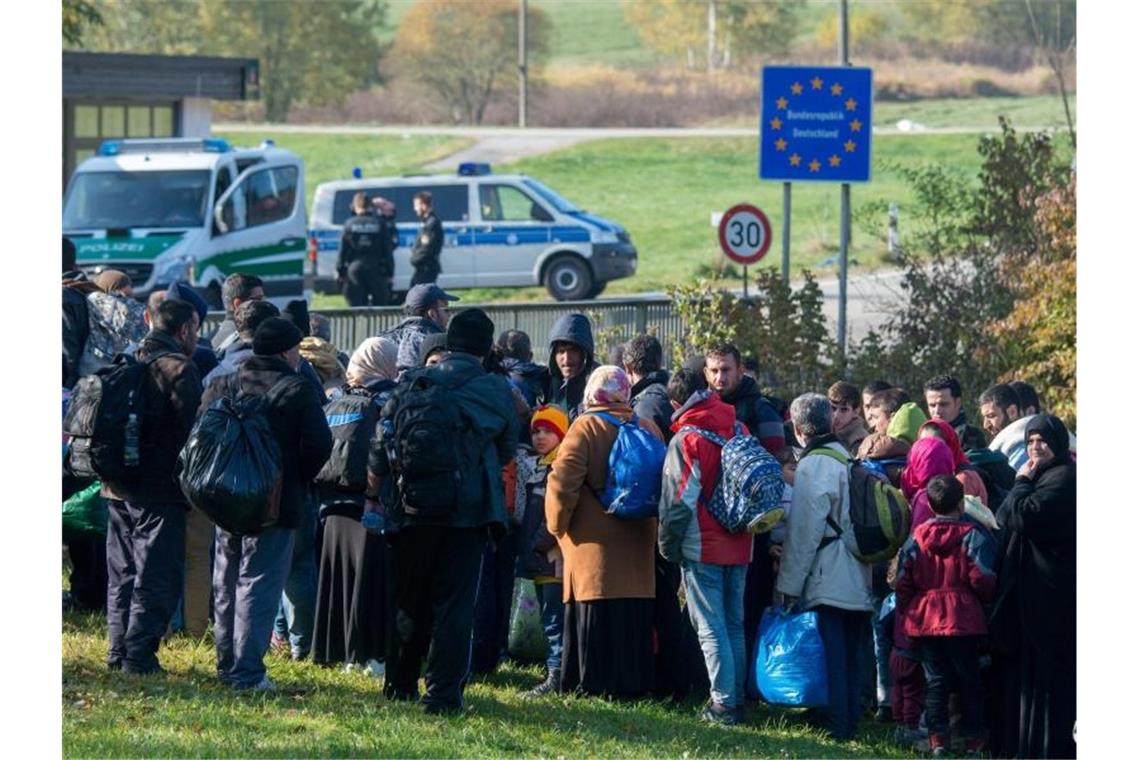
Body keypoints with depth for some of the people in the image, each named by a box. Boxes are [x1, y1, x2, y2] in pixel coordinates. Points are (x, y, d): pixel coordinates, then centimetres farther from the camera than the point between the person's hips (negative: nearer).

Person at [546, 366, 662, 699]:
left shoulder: (586, 428, -10)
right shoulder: (649, 430, 5)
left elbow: (563, 481, -15)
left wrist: (558, 523, -2)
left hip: (594, 540, -5)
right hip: (637, 544, 5)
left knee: (595, 617, -2)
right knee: (634, 616, 9)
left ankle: (595, 683, -3)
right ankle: (634, 681, 11)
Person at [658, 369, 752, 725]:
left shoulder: (686, 440, -13)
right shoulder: (740, 432, 6)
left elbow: (679, 499, -14)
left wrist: (668, 544, -2)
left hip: (702, 548, -6)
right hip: (739, 547, 6)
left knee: (711, 628, -3)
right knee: (734, 626, 14)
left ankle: (723, 703, -7)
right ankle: (737, 699, 16)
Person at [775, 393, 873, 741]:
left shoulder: (812, 467, -13)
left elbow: (803, 532, -14)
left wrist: (790, 584, -8)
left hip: (826, 582, -8)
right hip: (858, 580, 8)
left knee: (831, 656, -4)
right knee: (851, 655, 12)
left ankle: (835, 723, -3)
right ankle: (849, 719, 17)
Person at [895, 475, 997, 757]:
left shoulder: (915, 539, 3)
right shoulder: (973, 537, -8)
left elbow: (903, 583, 4)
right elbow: (982, 579, -13)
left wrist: (903, 615, 15)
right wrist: (986, 598, 8)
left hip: (924, 619, 3)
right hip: (963, 618, -3)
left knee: (935, 680, 9)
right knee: (968, 679, 7)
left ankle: (938, 736, 4)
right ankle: (973, 738, 8)